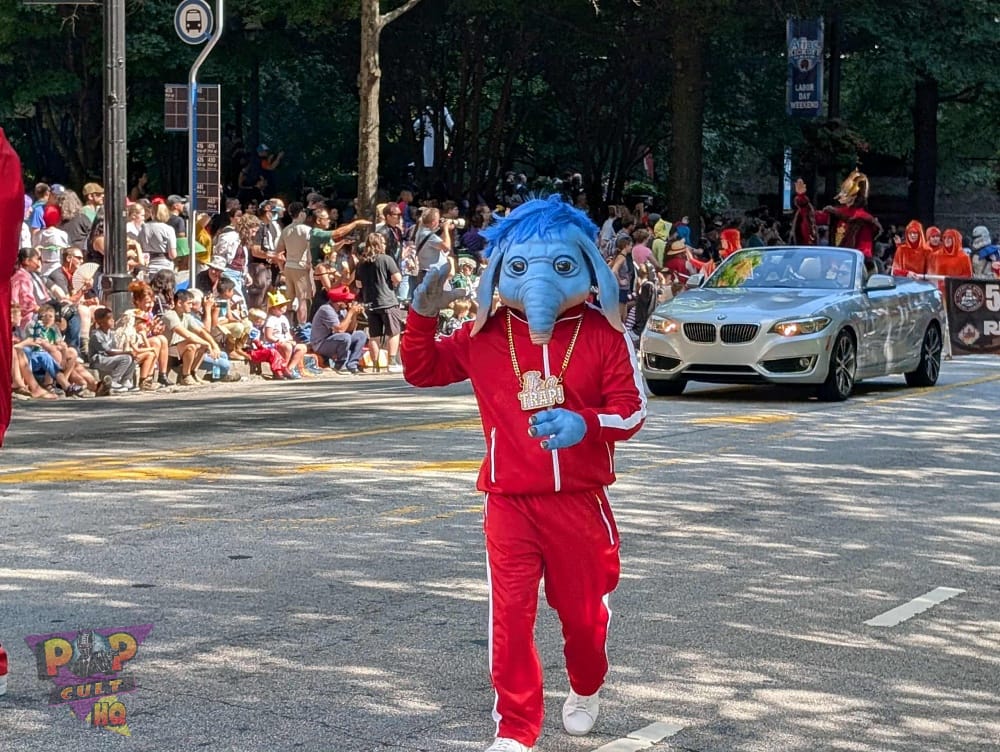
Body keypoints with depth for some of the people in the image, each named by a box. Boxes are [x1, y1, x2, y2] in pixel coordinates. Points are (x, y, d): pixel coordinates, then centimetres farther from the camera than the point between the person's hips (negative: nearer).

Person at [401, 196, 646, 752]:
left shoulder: (604, 334, -6)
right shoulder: (486, 336, 1)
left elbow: (632, 409, -6)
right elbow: (421, 369, 9)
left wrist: (584, 424, -25)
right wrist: (423, 316, -7)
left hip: (579, 498, -1)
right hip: (509, 502, 1)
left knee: (583, 608, 14)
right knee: (511, 616, -3)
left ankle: (587, 689, 45)